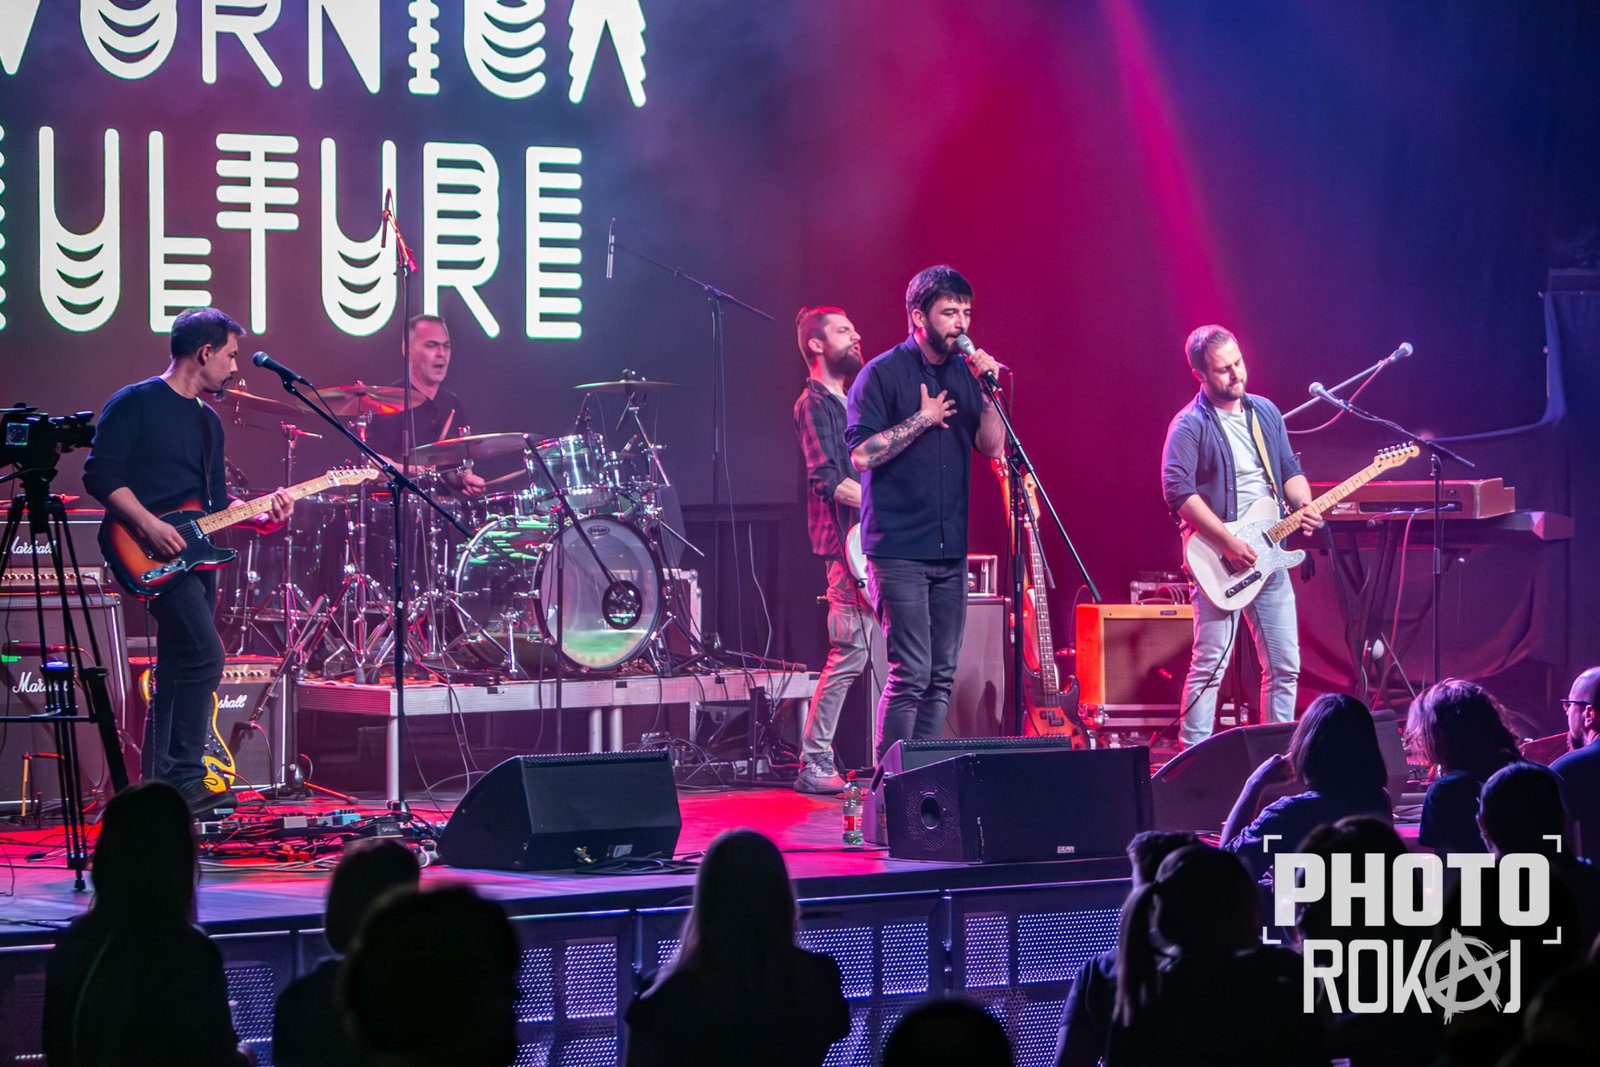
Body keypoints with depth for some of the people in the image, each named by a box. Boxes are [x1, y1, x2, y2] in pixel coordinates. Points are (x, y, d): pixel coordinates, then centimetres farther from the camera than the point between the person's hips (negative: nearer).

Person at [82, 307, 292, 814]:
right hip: (151, 555, -9)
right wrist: (148, 524, -21)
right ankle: (184, 780, -16)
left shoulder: (208, 420, 19)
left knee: (178, 673, 8)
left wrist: (259, 516, 3)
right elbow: (100, 474, -12)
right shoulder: (135, 403, -6)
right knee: (204, 654, -20)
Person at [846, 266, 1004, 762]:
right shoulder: (883, 375, -5)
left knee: (942, 677, 7)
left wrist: (987, 390, -6)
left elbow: (993, 446, 7)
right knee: (912, 674, -12)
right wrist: (923, 419, -10)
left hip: (950, 548, 7)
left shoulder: (964, 373, 13)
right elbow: (861, 455, -12)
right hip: (899, 549, -7)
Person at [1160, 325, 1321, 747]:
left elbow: (1290, 471, 20)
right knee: (1209, 665, -9)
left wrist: (1303, 506, -2)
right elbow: (1178, 490, -17)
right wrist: (1228, 542, -20)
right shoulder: (1190, 425, -8)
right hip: (1220, 561, -6)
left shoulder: (1265, 412, 13)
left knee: (1285, 665, 7)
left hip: (1268, 555, 6)